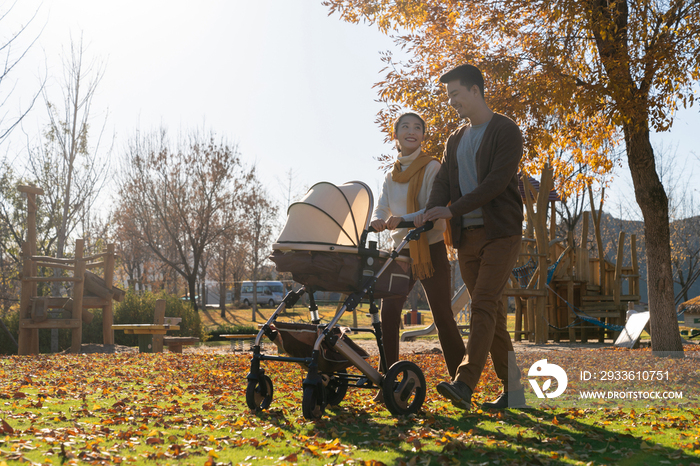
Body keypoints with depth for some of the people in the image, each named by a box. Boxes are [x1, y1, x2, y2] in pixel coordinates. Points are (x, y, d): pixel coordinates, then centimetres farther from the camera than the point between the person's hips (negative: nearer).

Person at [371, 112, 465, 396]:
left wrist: (404, 219, -30)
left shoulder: (431, 168, -3)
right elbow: (380, 209, 6)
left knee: (442, 316, -1)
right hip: (401, 250, 5)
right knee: (388, 313, -3)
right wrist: (377, 221, -18)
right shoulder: (391, 175, 14)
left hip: (430, 250, -5)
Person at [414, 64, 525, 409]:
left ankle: (464, 384, -23)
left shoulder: (505, 131, -3)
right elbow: (443, 182, 10)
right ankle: (513, 388, 15)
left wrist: (453, 209, -20)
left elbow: (497, 181, -15)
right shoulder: (455, 141, 20)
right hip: (467, 235, 7)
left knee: (483, 305, -17)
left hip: (500, 232, -7)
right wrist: (430, 212, -10)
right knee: (491, 311, 7)